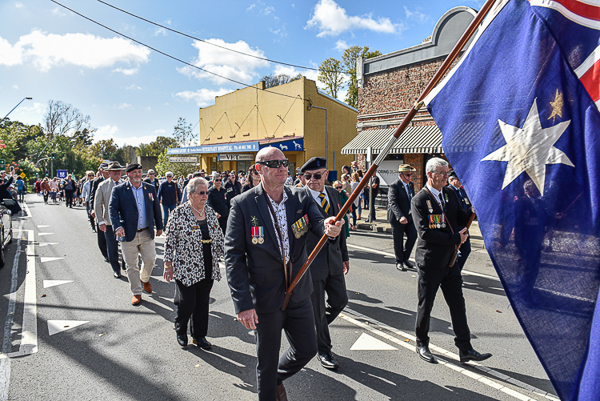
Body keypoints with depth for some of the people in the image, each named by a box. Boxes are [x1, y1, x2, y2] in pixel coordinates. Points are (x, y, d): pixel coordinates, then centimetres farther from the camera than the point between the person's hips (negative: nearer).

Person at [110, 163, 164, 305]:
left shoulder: (150, 188, 7)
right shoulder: (119, 190, -1)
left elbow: (156, 208, 13)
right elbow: (113, 209, -7)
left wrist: (159, 226, 15)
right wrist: (117, 226, -21)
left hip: (147, 233, 2)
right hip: (128, 234, -2)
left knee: (150, 260, 5)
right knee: (131, 265, 6)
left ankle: (145, 279, 38)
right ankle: (136, 293, 21)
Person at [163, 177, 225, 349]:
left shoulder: (210, 211, 6)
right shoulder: (179, 213, -9)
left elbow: (218, 236, 13)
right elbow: (170, 240, -6)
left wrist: (225, 256, 9)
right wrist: (168, 265, -5)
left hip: (208, 268, 5)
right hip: (186, 268, -4)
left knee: (203, 303, 11)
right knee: (187, 302, 2)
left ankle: (199, 335, 30)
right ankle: (180, 330, 32)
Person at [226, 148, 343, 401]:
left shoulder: (300, 197, -1)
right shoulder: (243, 204, -13)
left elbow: (319, 223, -12)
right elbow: (233, 256, -14)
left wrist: (329, 227, -38)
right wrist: (243, 303, -17)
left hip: (299, 293, 4)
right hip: (265, 298, -4)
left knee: (307, 349, 19)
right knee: (267, 360, 14)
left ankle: (277, 377, 49)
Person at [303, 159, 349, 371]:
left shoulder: (334, 193, 5)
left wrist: (344, 254, 16)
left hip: (334, 259, 6)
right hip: (312, 261, -6)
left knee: (340, 301, 15)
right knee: (318, 309, 8)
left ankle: (315, 327, 43)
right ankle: (323, 351, 31)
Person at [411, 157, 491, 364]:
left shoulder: (450, 194, 8)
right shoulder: (419, 200, -12)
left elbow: (462, 219, 10)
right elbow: (425, 232, -19)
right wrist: (455, 238, -19)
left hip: (450, 260, 6)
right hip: (429, 261, -6)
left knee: (458, 304, 11)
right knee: (425, 305, 9)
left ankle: (465, 349, 23)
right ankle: (422, 344, 28)